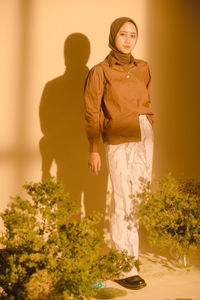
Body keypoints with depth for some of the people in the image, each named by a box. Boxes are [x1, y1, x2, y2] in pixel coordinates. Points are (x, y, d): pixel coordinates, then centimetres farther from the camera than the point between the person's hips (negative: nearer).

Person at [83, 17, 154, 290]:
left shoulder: (143, 68, 12)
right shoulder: (100, 71, -1)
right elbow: (92, 112, -2)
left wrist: (148, 129, 15)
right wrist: (93, 149, -5)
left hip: (145, 138, 5)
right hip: (119, 141, -5)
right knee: (124, 204, -5)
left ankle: (129, 255, 22)